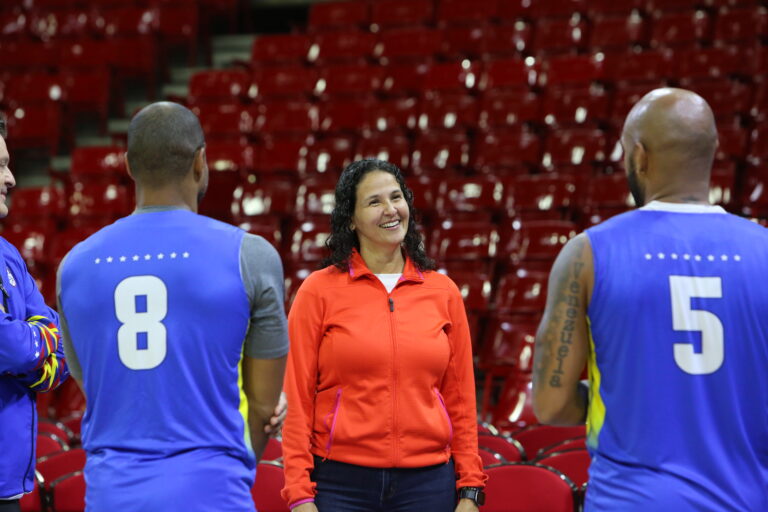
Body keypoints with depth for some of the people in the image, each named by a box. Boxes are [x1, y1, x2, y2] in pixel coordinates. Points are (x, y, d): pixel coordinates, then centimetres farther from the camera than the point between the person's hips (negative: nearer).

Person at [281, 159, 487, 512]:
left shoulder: (443, 292, 7)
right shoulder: (319, 291, -1)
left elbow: (461, 400, 9)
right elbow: (297, 400, -2)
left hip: (428, 482, 2)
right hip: (342, 481, -2)